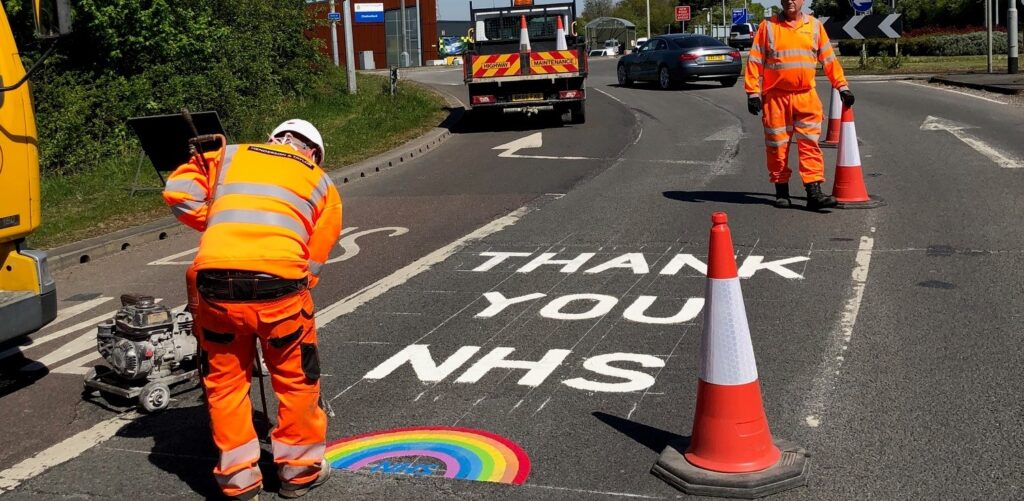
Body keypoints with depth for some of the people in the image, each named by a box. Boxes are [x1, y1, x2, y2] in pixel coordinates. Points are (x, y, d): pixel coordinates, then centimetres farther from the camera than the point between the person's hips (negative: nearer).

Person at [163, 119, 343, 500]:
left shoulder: (229, 155, 24)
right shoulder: (322, 184, 22)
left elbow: (178, 194, 11)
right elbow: (313, 264, 15)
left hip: (215, 279, 1)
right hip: (278, 280, -1)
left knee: (224, 381, 19)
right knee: (297, 379, 19)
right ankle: (299, 469, 33)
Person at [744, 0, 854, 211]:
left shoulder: (815, 26, 9)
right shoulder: (768, 26, 3)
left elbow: (829, 59, 13)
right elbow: (755, 60, 1)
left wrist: (842, 86, 9)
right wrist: (753, 92, -6)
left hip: (806, 97, 1)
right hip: (775, 97, -1)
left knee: (810, 144, -5)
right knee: (777, 146, 5)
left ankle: (814, 193, -7)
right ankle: (781, 191, 17)